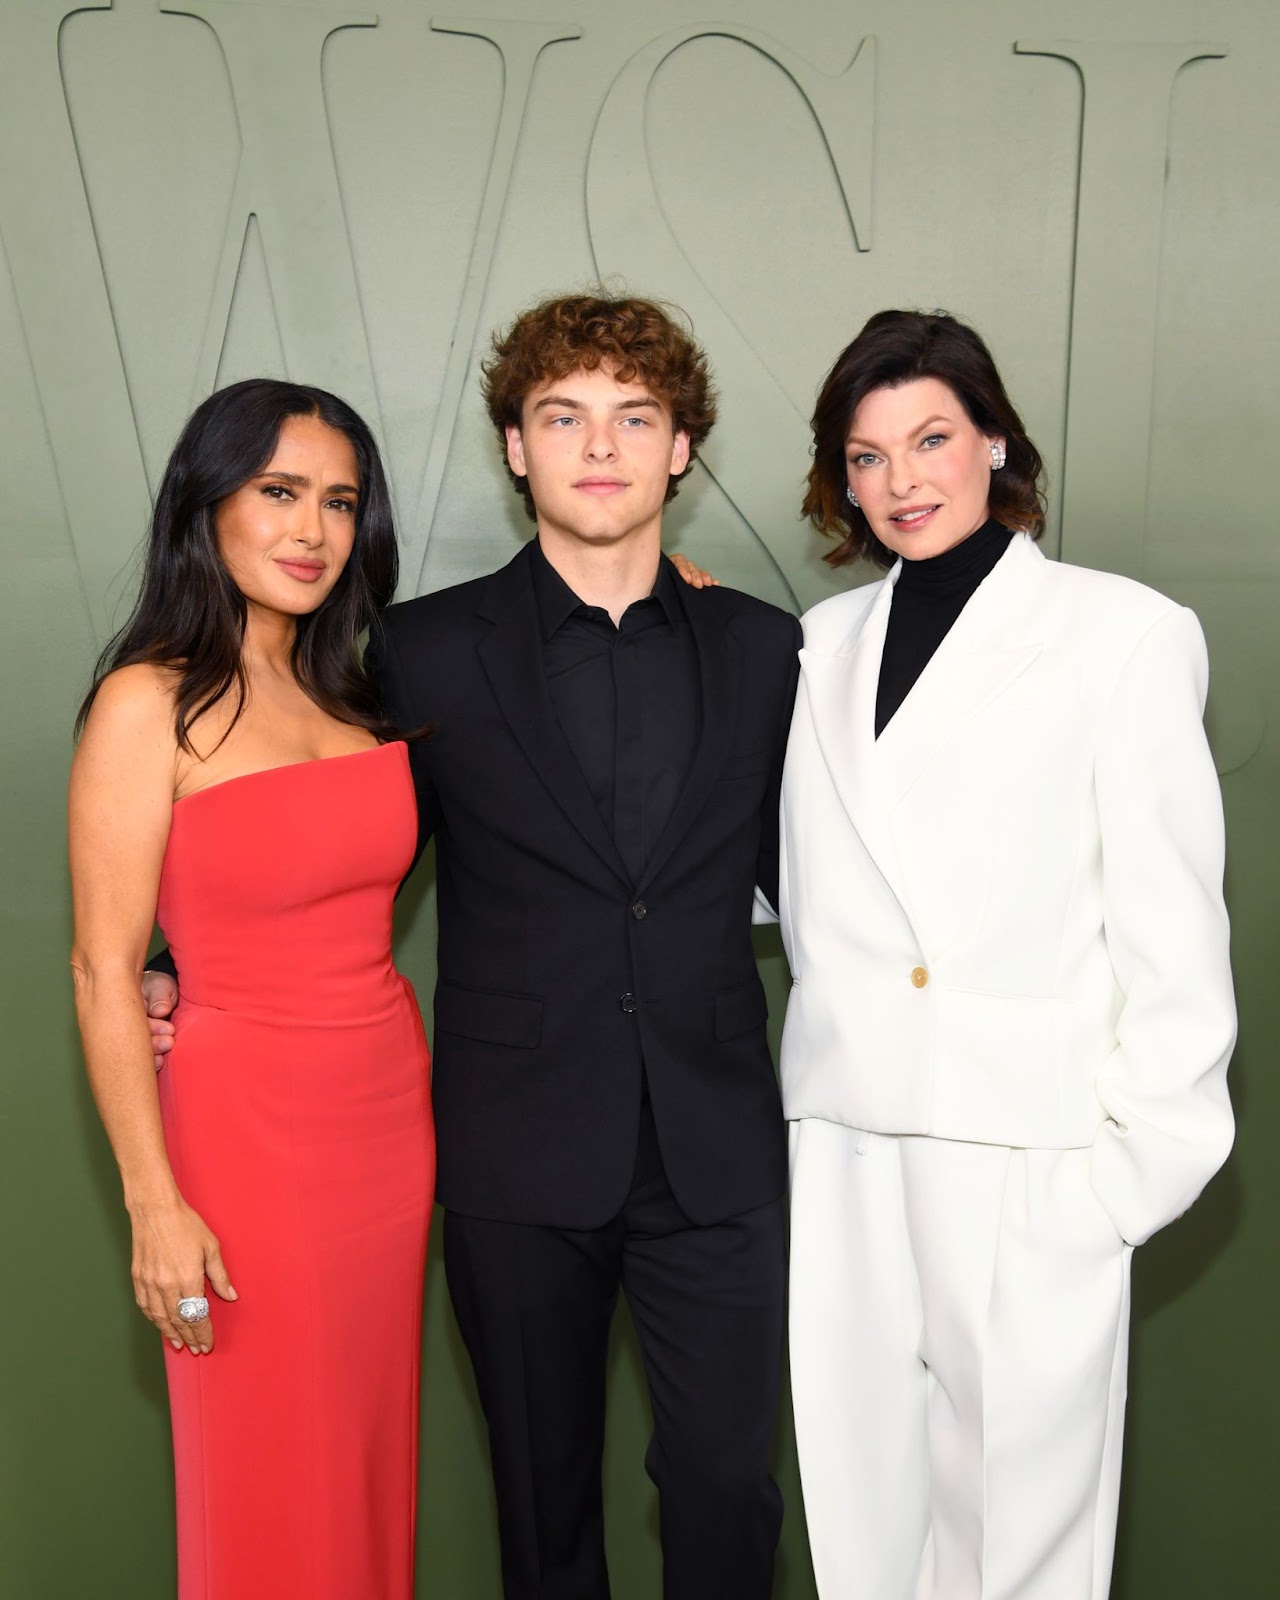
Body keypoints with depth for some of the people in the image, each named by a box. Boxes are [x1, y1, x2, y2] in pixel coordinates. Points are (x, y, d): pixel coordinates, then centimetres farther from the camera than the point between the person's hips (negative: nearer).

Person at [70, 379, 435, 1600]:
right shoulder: (151, 704, -10)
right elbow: (104, 973, -12)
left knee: (372, 1455, 19)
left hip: (393, 1109, 6)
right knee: (266, 1488, 11)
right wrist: (154, 1204, -14)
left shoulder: (351, 693, 8)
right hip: (248, 1122, -5)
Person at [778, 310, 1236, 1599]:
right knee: (859, 1470, 15)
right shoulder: (826, 641, 11)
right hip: (842, 1130, 4)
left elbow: (1173, 923, -5)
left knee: (1018, 1480, 6)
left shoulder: (1129, 634, -3)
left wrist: (1146, 1151, -8)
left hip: (1029, 1147, -4)